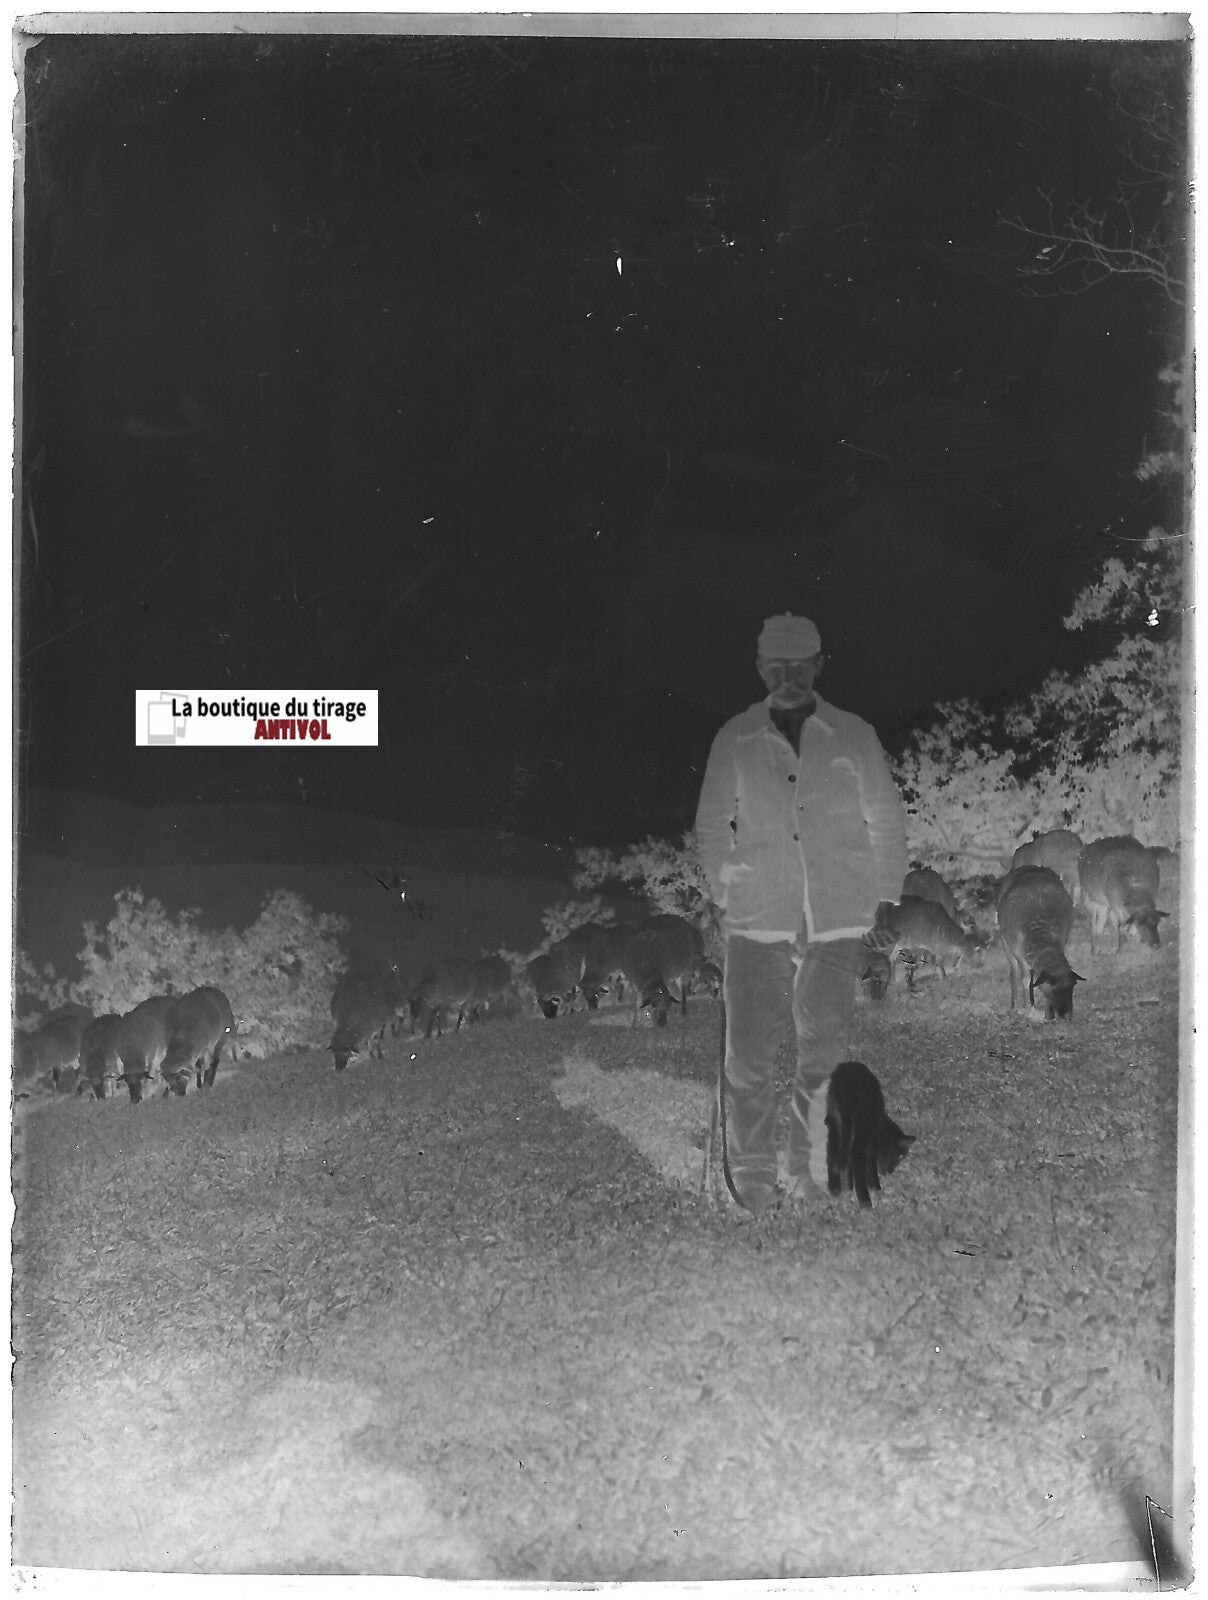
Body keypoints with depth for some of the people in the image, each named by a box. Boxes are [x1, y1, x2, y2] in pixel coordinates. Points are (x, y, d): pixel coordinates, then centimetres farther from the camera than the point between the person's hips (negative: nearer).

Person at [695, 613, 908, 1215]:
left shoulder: (853, 736, 5)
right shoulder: (735, 739, 6)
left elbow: (886, 822, 11)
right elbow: (712, 824, 12)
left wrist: (885, 900, 6)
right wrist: (727, 892, 3)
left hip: (838, 922, 0)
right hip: (756, 922, 0)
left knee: (826, 1053, 2)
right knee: (749, 1056, 0)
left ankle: (811, 1180, 14)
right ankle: (752, 1181, 12)